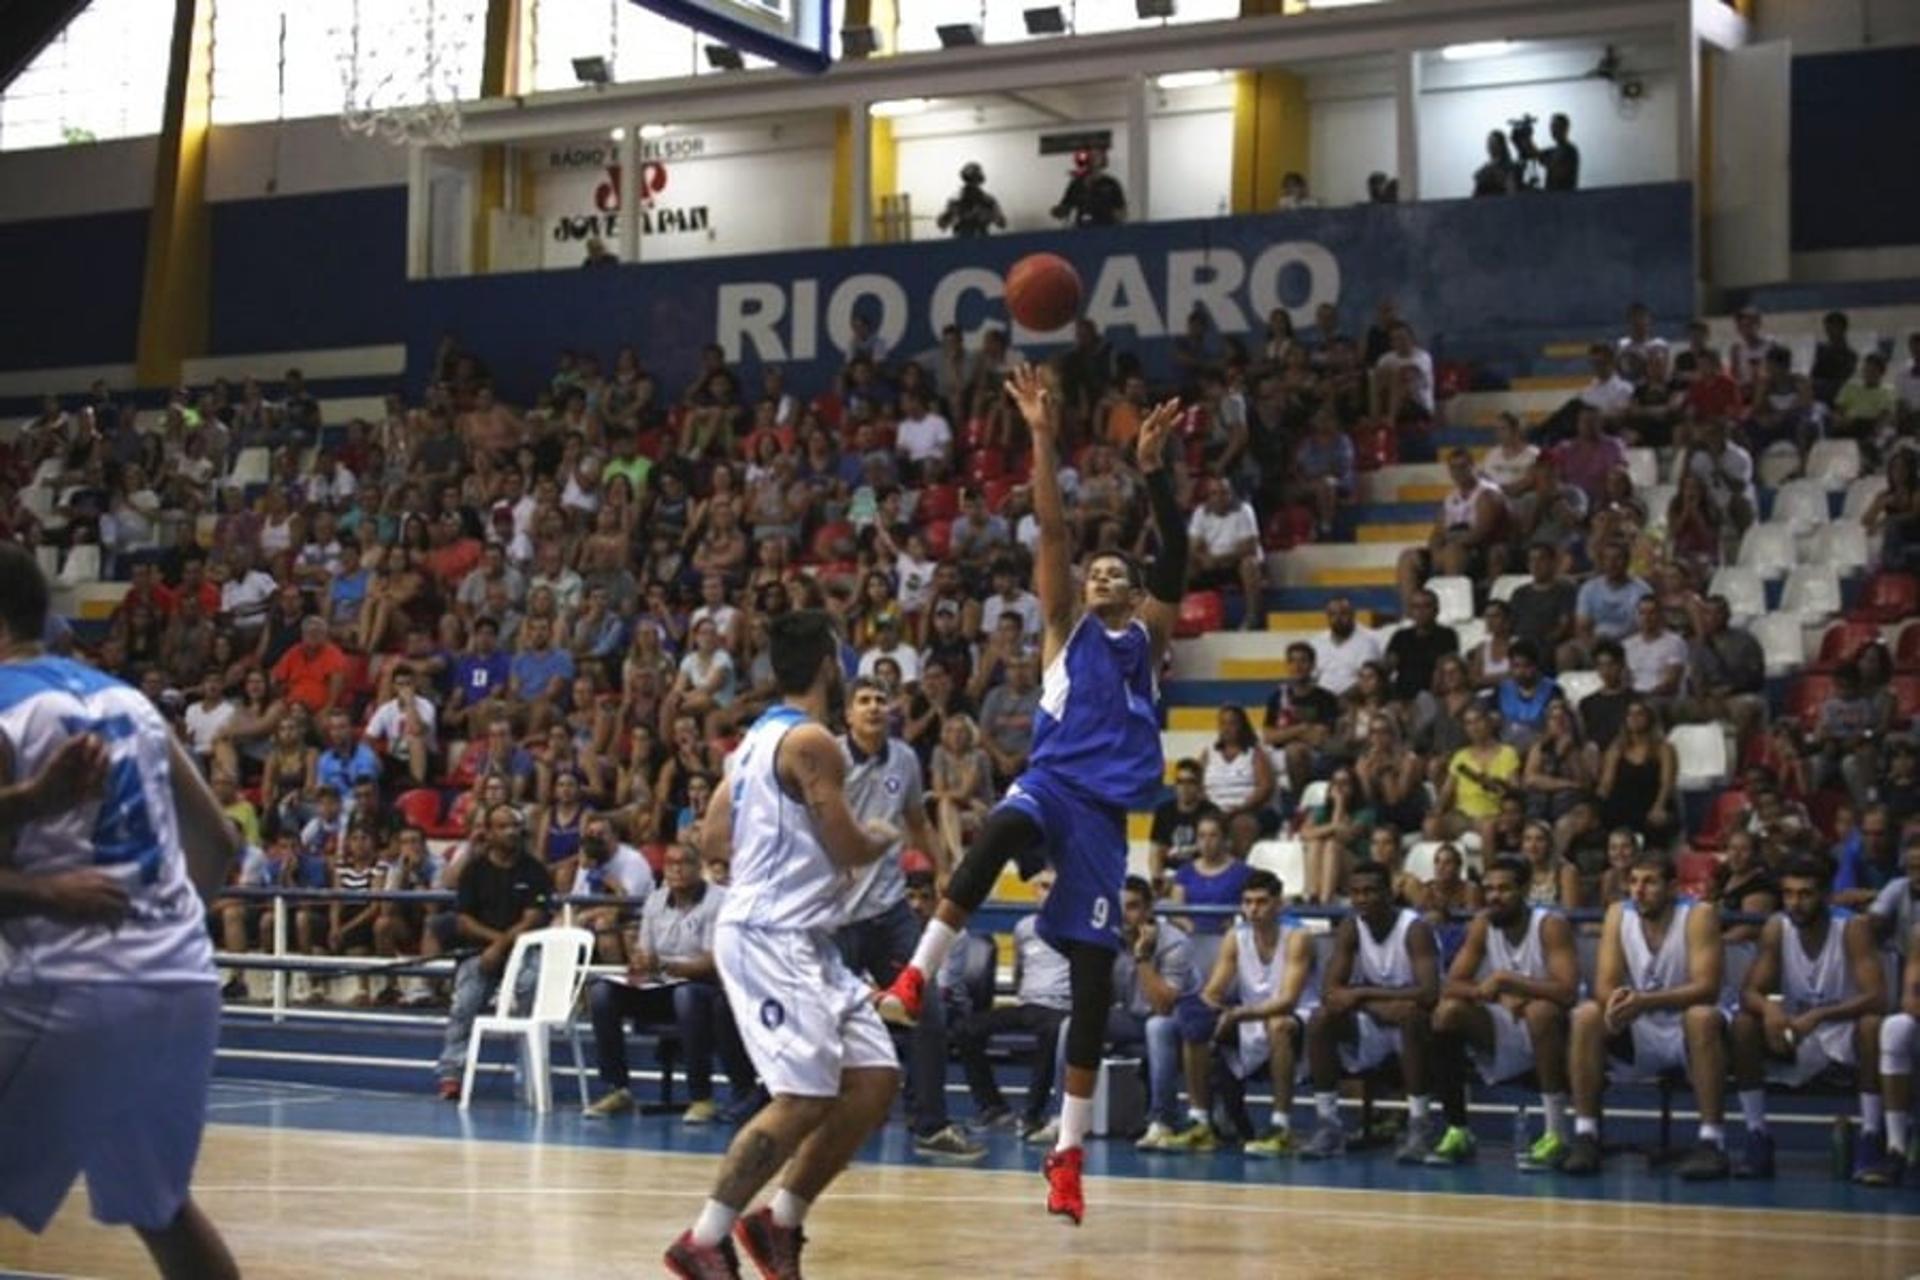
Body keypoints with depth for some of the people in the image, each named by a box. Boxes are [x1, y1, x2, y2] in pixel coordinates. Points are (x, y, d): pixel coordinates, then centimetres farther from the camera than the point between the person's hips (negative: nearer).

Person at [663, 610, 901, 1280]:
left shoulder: (761, 736, 15)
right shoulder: (810, 741, -13)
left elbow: (712, 837, 18)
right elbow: (850, 851, -14)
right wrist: (885, 837, 7)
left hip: (801, 941, 10)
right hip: (771, 938, -10)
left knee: (875, 1081, 7)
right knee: (803, 1100, -13)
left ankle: (779, 1221, 12)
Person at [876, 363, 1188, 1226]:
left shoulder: (1147, 640, 18)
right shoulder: (1066, 629, 15)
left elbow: (1176, 556, 3)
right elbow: (1051, 529, 4)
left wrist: (1152, 469, -9)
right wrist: (1044, 438, -5)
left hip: (1106, 810, 2)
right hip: (1050, 781, -2)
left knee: (1094, 978, -1)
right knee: (1000, 831, -40)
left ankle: (1068, 1152, 7)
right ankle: (915, 978, -39)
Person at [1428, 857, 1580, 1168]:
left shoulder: (1551, 926, -18)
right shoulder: (1482, 925, -3)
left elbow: (1568, 992, -31)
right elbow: (1450, 986, -7)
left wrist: (1506, 981, -34)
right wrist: (1494, 993, -25)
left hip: (1549, 1028, -5)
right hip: (1504, 1029, 5)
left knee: (1541, 1009, -37)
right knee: (1448, 1012, -18)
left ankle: (1556, 1134, -28)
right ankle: (1457, 1132, -9)